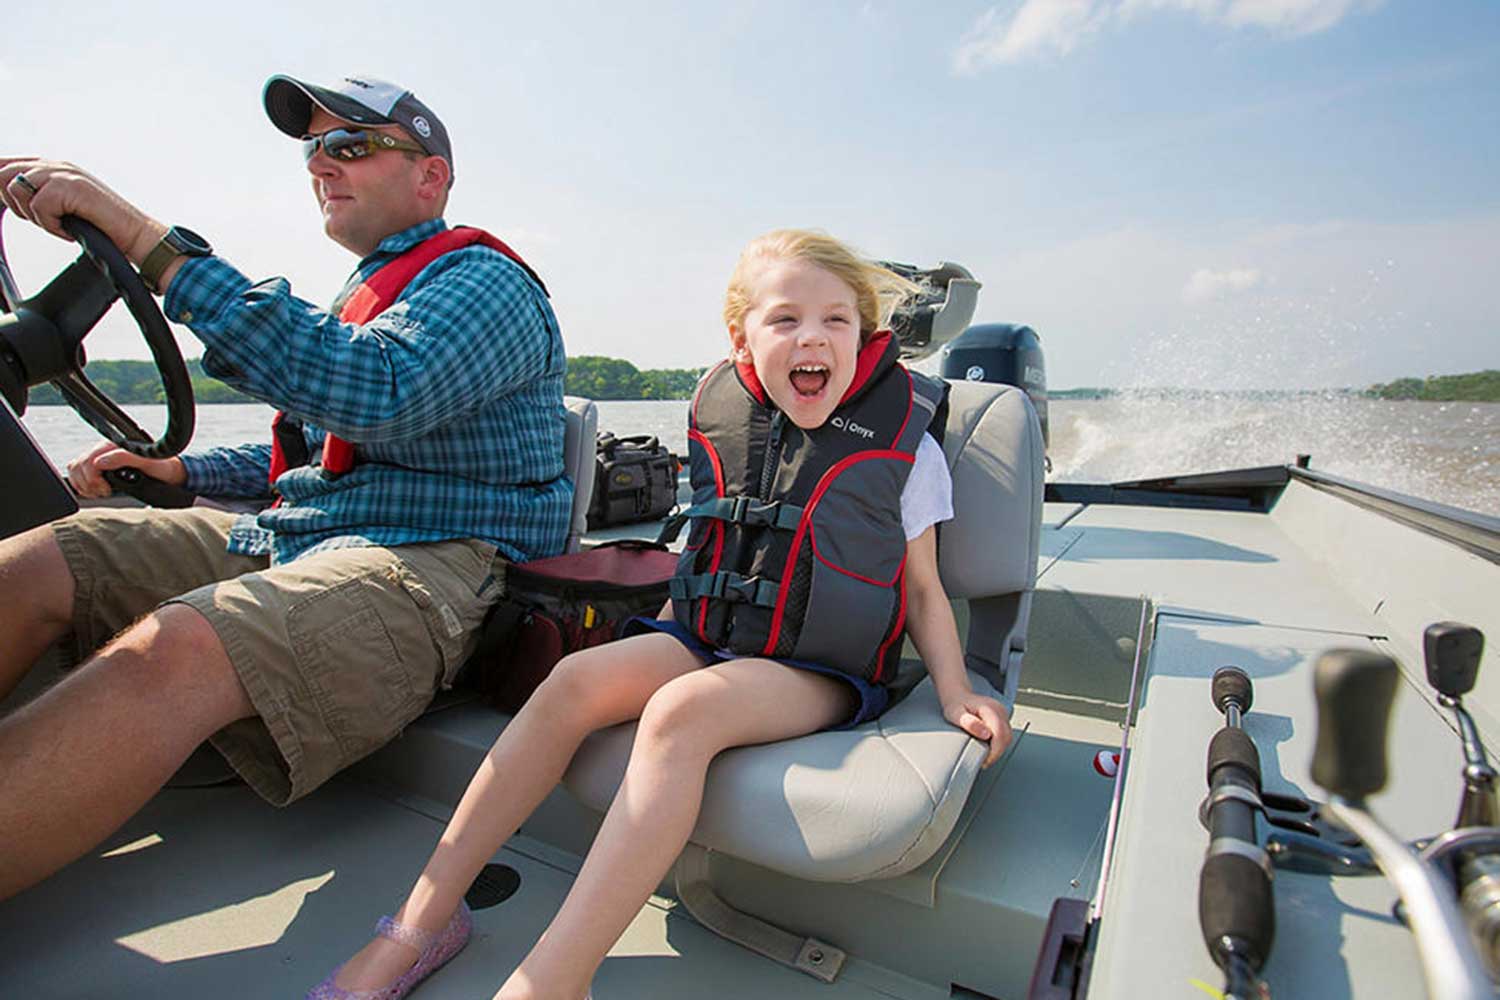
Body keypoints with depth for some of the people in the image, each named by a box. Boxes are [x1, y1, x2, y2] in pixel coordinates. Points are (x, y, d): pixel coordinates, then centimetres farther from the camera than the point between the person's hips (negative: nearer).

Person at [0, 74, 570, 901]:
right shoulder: (366, 291, 27)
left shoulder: (483, 281, -4)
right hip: (287, 537, 9)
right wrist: (182, 468, 21)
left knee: (169, 654, -34)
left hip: (424, 566, -9)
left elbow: (373, 394, -26)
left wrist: (147, 242, -23)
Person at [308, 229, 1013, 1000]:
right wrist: (662, 638, 15)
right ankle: (424, 921, -8)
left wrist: (954, 693, -8)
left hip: (823, 672, -4)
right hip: (706, 640, 4)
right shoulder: (720, 417, 6)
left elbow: (921, 589, 3)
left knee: (679, 711, -32)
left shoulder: (903, 440, -3)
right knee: (577, 680, -20)